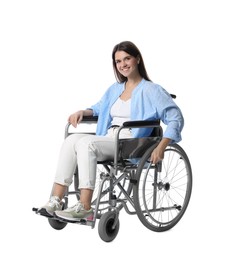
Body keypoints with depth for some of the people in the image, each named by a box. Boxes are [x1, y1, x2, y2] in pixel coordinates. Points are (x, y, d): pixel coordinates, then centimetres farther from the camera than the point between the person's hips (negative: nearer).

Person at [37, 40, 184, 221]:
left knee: (86, 143, -31)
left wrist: (161, 147, -19)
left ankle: (85, 208, -35)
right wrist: (83, 112, 15)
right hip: (108, 140, 6)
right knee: (72, 140, -22)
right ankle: (56, 201, -29)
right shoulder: (115, 89, 23)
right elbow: (99, 108, 39)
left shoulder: (152, 90, 2)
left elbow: (176, 118, -5)